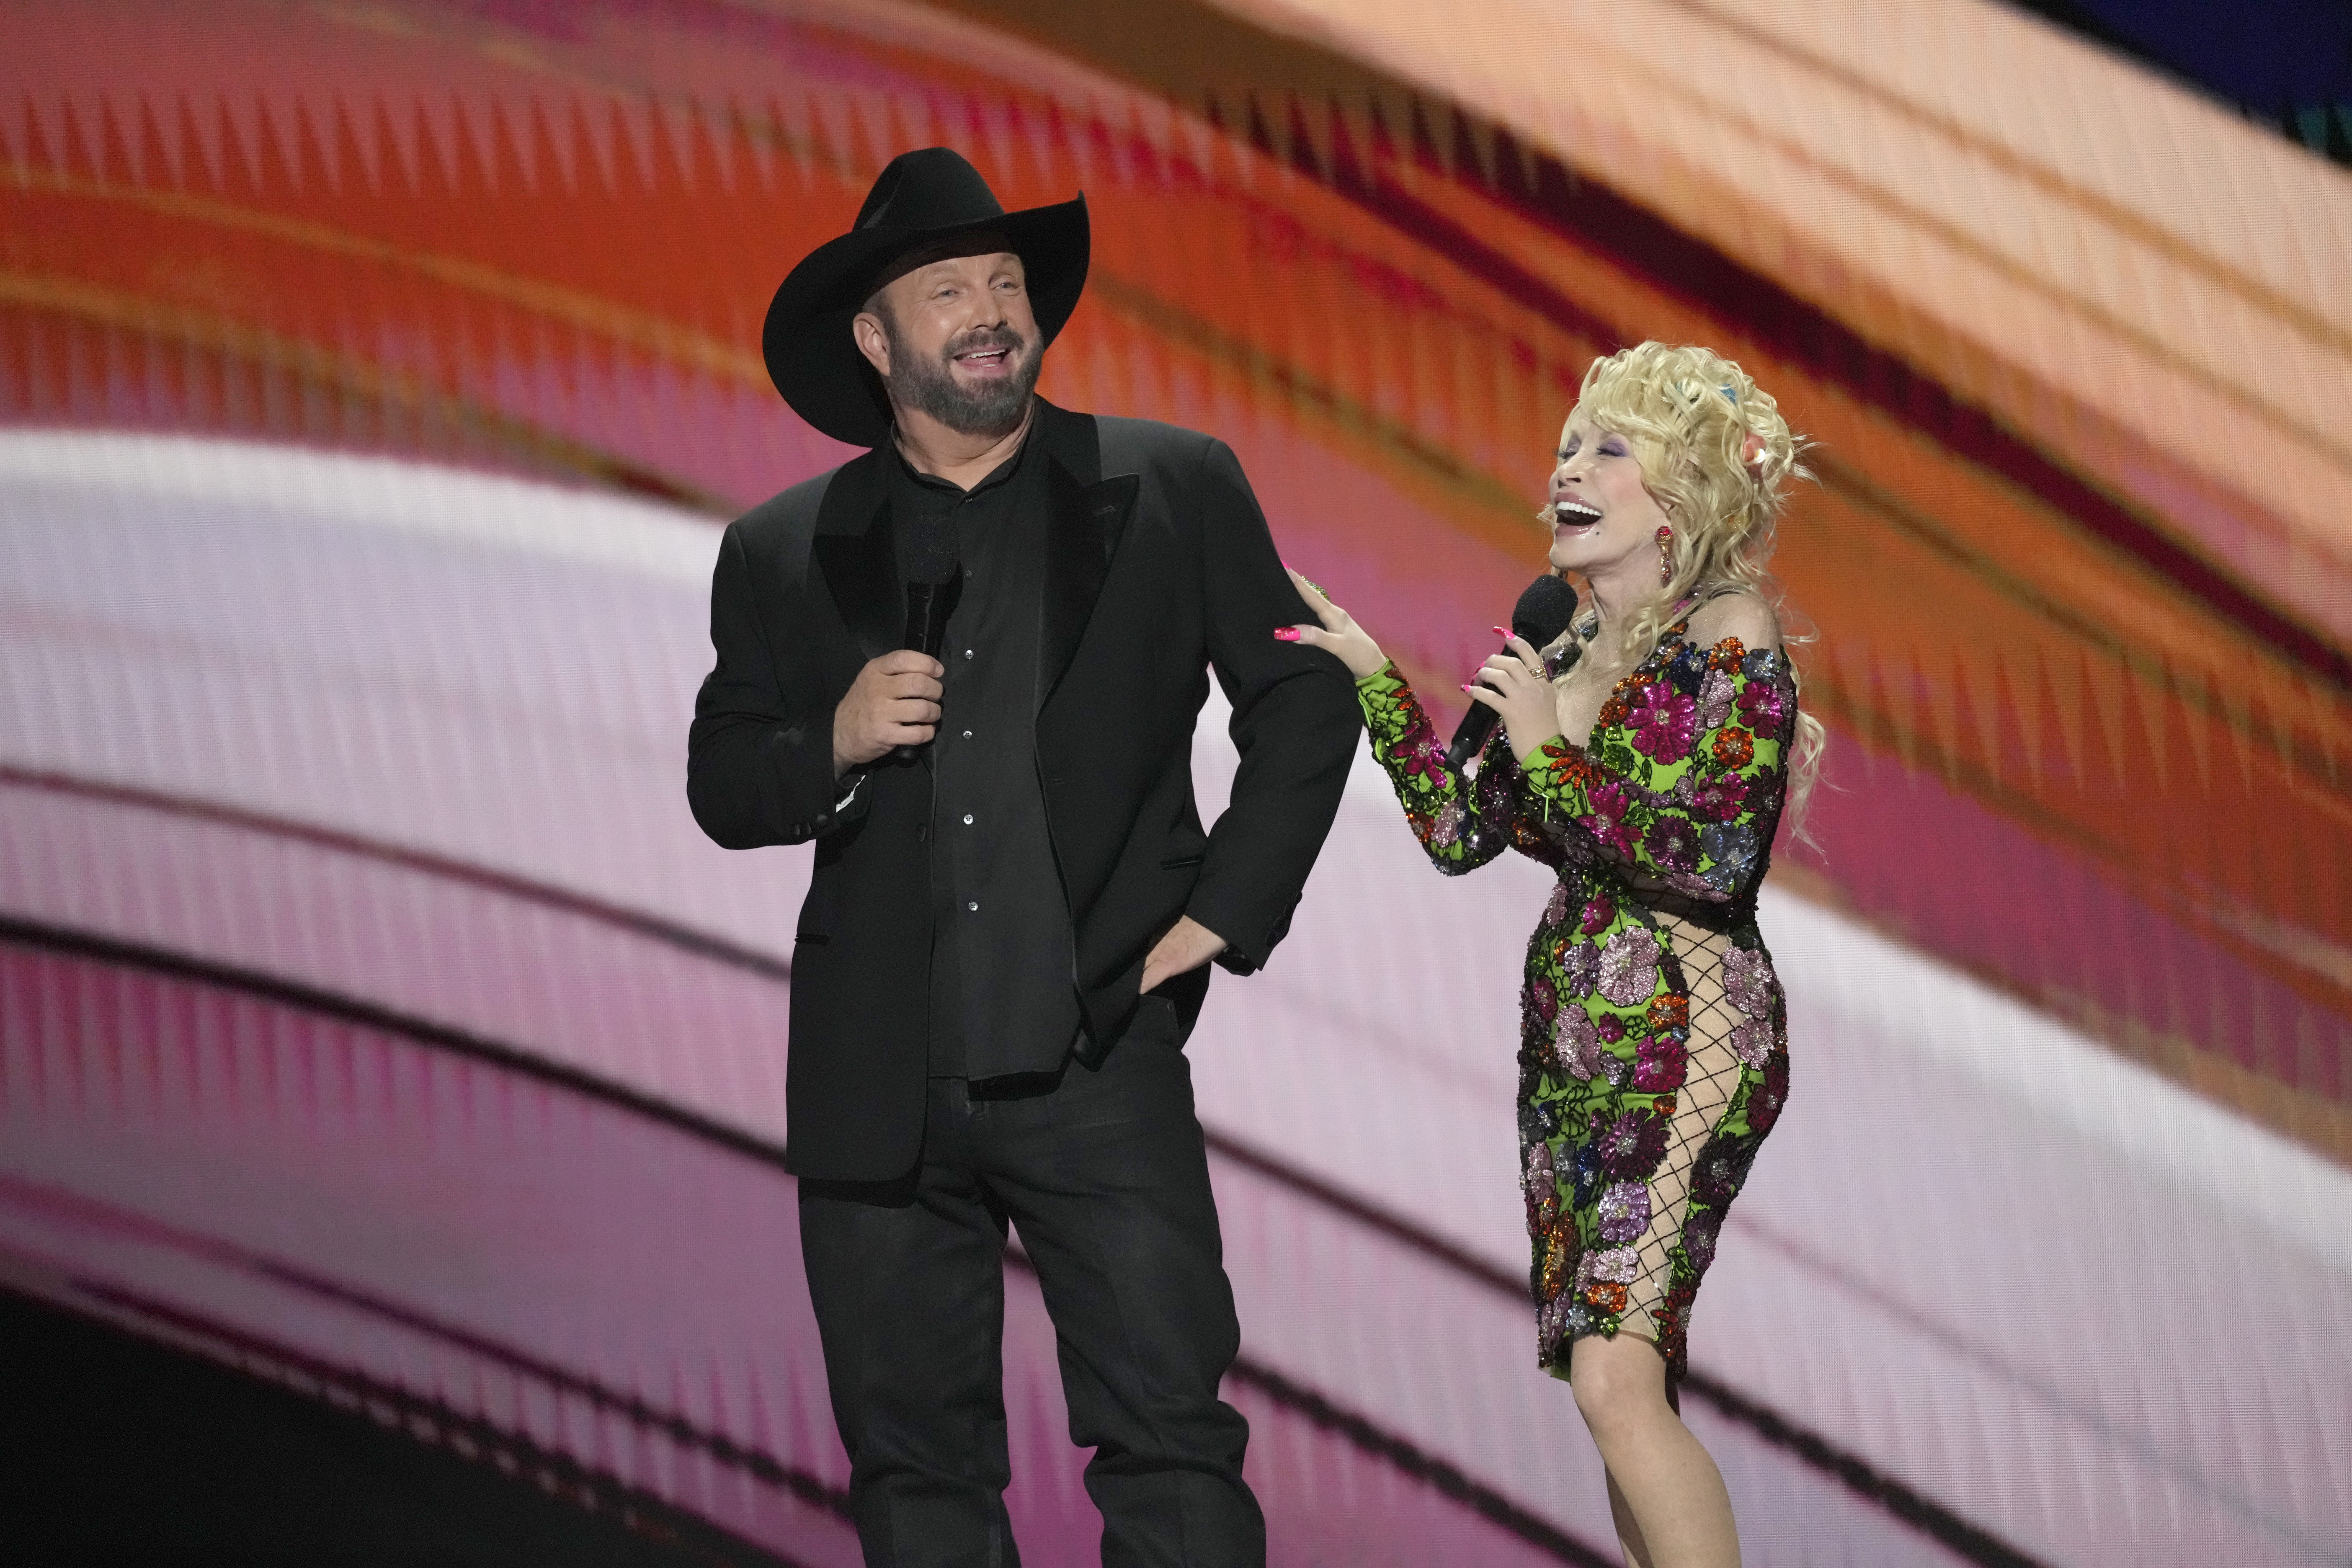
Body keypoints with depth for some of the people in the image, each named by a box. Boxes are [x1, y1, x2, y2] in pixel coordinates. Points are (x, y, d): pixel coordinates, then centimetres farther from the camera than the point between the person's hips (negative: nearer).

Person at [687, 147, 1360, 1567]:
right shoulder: (782, 554, 10)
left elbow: (1307, 703, 9)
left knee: (1171, 1440, -8)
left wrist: (1222, 913, 1)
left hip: (1098, 1060, -2)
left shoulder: (1175, 491, 6)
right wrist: (834, 745, -8)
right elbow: (721, 790, 13)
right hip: (875, 1087, 2)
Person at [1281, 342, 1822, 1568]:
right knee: (1622, 1386, 6)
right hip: (1569, 1040, 7)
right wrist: (1373, 678, 11)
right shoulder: (1570, 650, 13)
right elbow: (1461, 833, 15)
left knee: (1616, 1380, -18)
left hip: (1688, 1041, -7)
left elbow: (1712, 867, -17)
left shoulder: (1730, 640, -8)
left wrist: (1550, 753, -14)